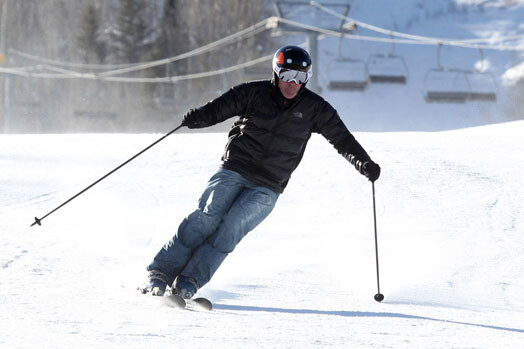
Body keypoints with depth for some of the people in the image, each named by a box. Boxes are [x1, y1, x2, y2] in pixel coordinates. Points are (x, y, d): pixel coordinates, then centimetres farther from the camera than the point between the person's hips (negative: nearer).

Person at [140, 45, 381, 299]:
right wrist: (197, 117, -25)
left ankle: (190, 280, -17)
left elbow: (342, 138, 6)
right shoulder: (254, 93, 0)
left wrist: (363, 162, -8)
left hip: (267, 188, 1)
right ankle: (160, 273, -13)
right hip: (233, 170, -1)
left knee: (232, 227, -19)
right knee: (207, 218, -18)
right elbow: (219, 108, -4)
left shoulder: (314, 109, 4)